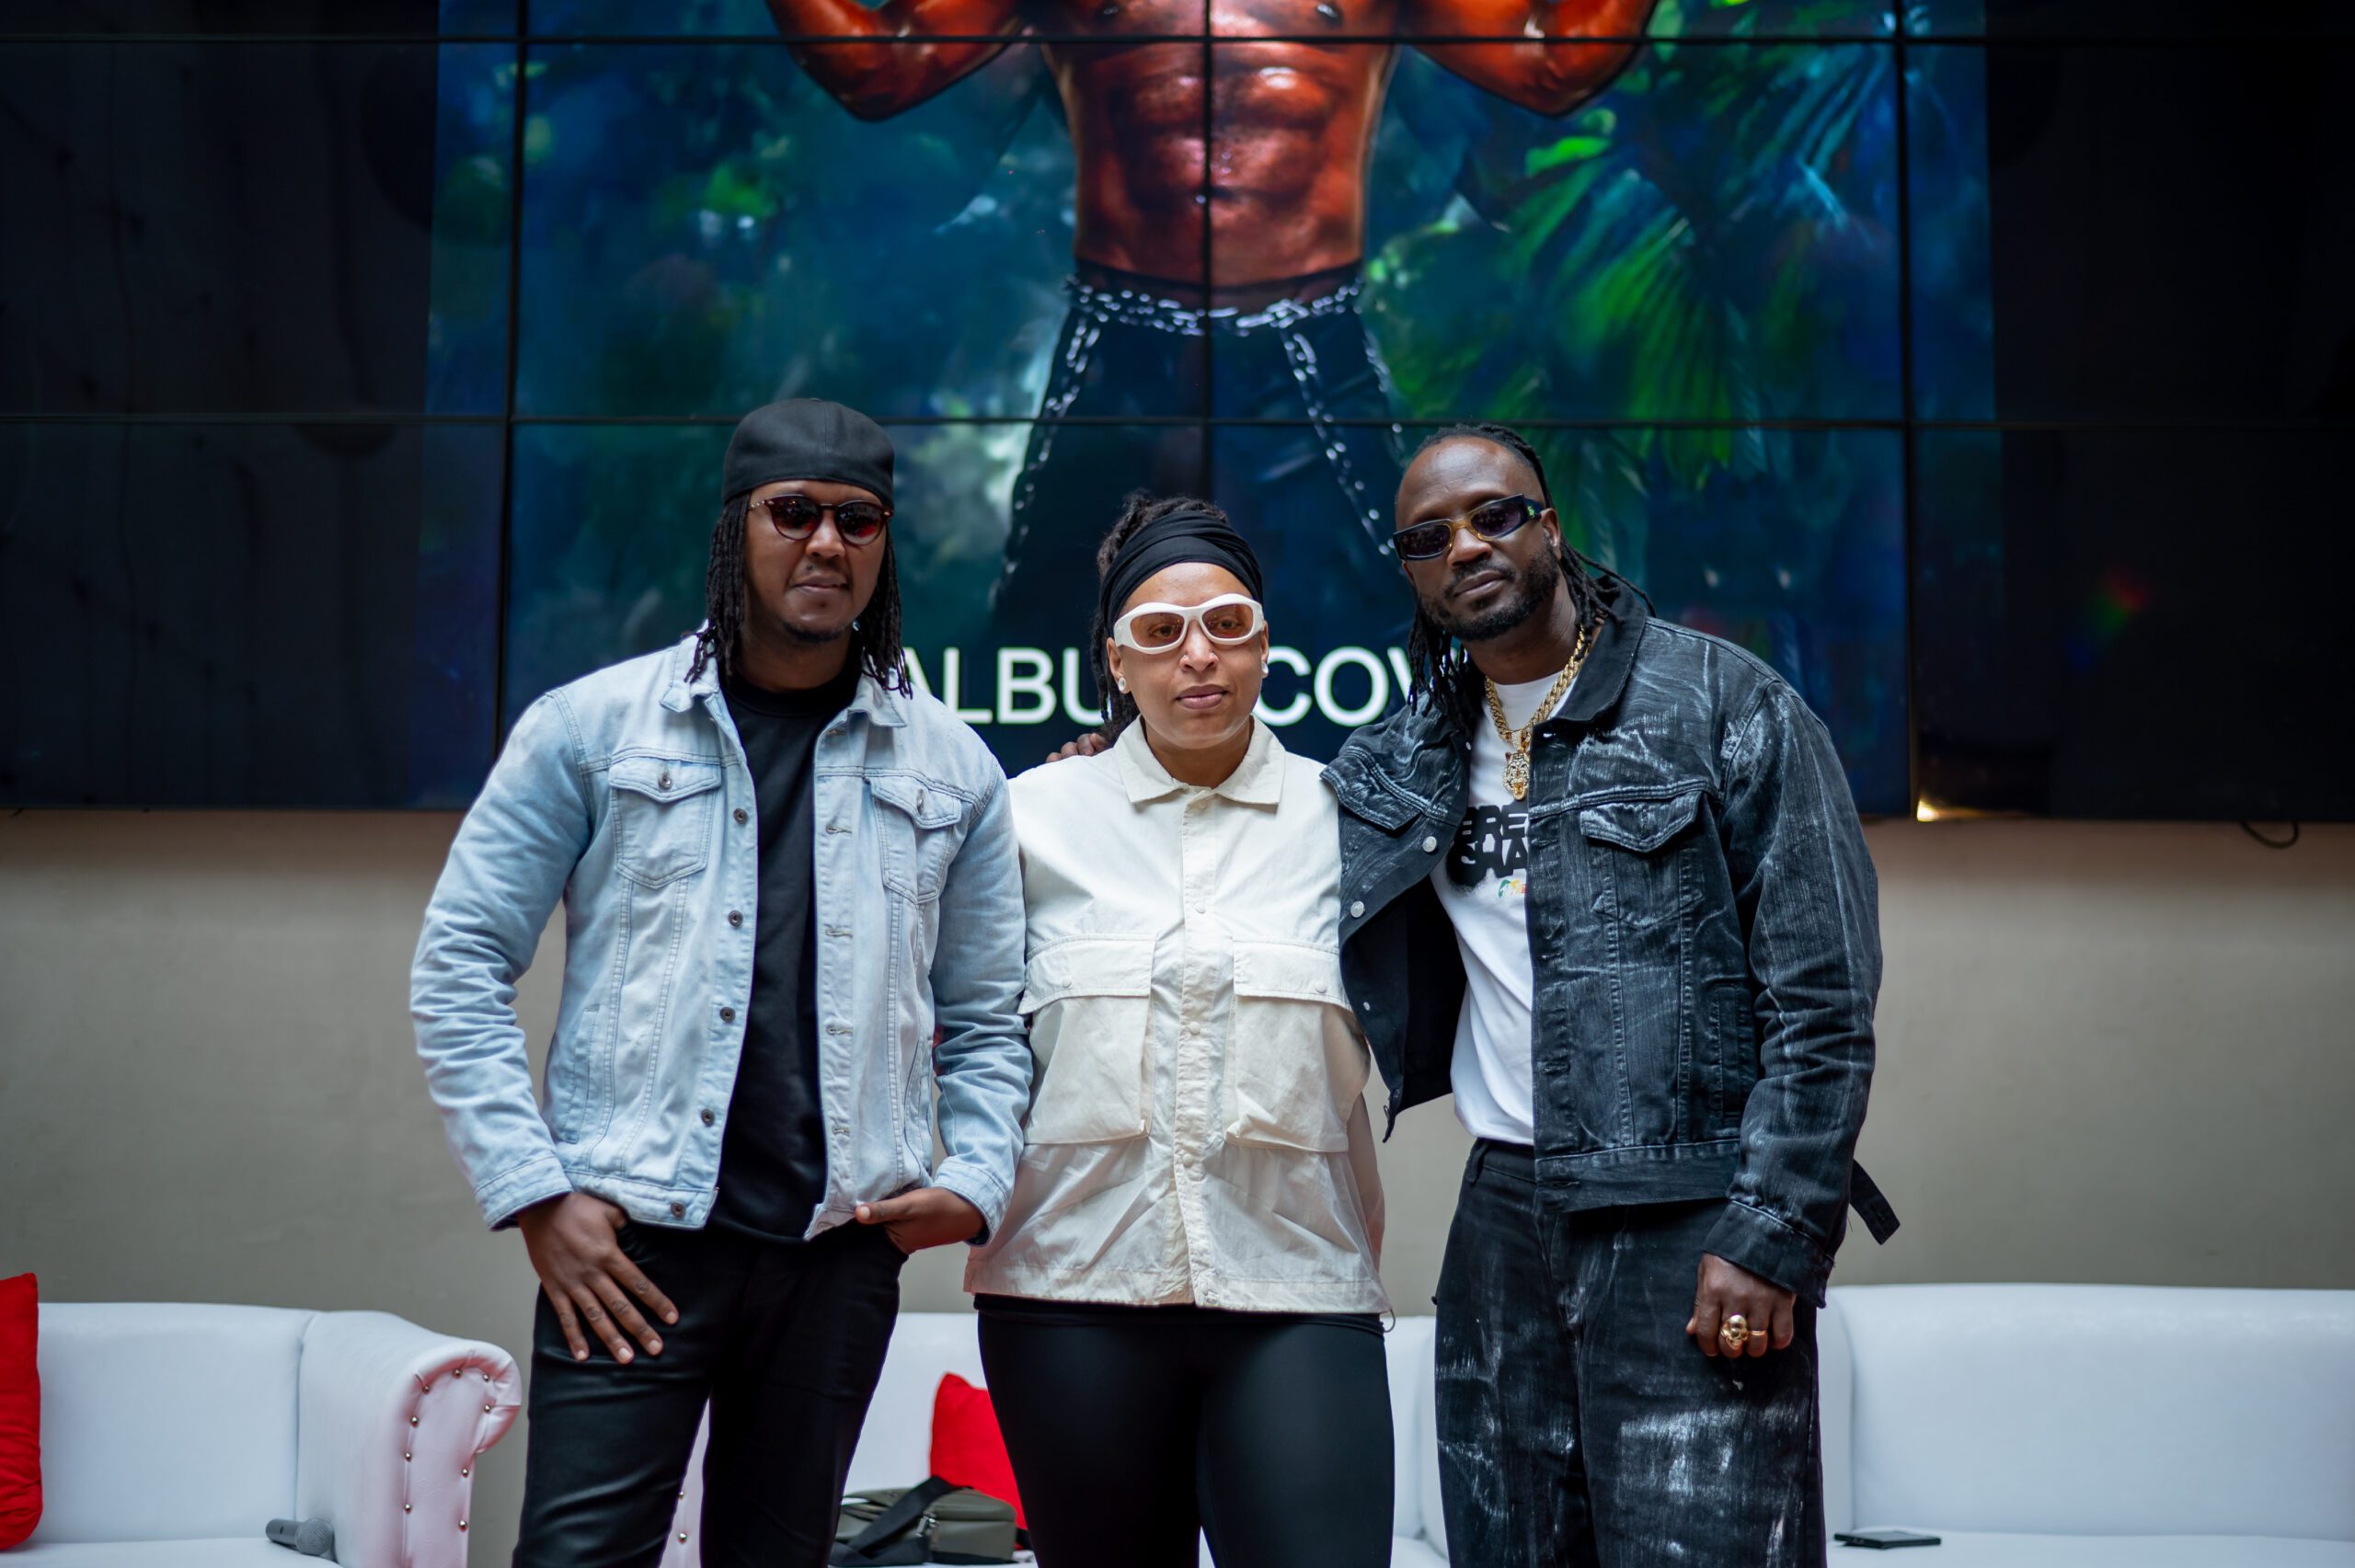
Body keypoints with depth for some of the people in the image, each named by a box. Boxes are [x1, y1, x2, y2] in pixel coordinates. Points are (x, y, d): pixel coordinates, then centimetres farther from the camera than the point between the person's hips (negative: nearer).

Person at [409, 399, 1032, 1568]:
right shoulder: (591, 726, 2)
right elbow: (460, 968, 1)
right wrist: (532, 1194, -7)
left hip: (842, 1252, 3)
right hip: (628, 1244, -2)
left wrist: (977, 1179, -3)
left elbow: (983, 1019, 13)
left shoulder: (950, 767, 9)